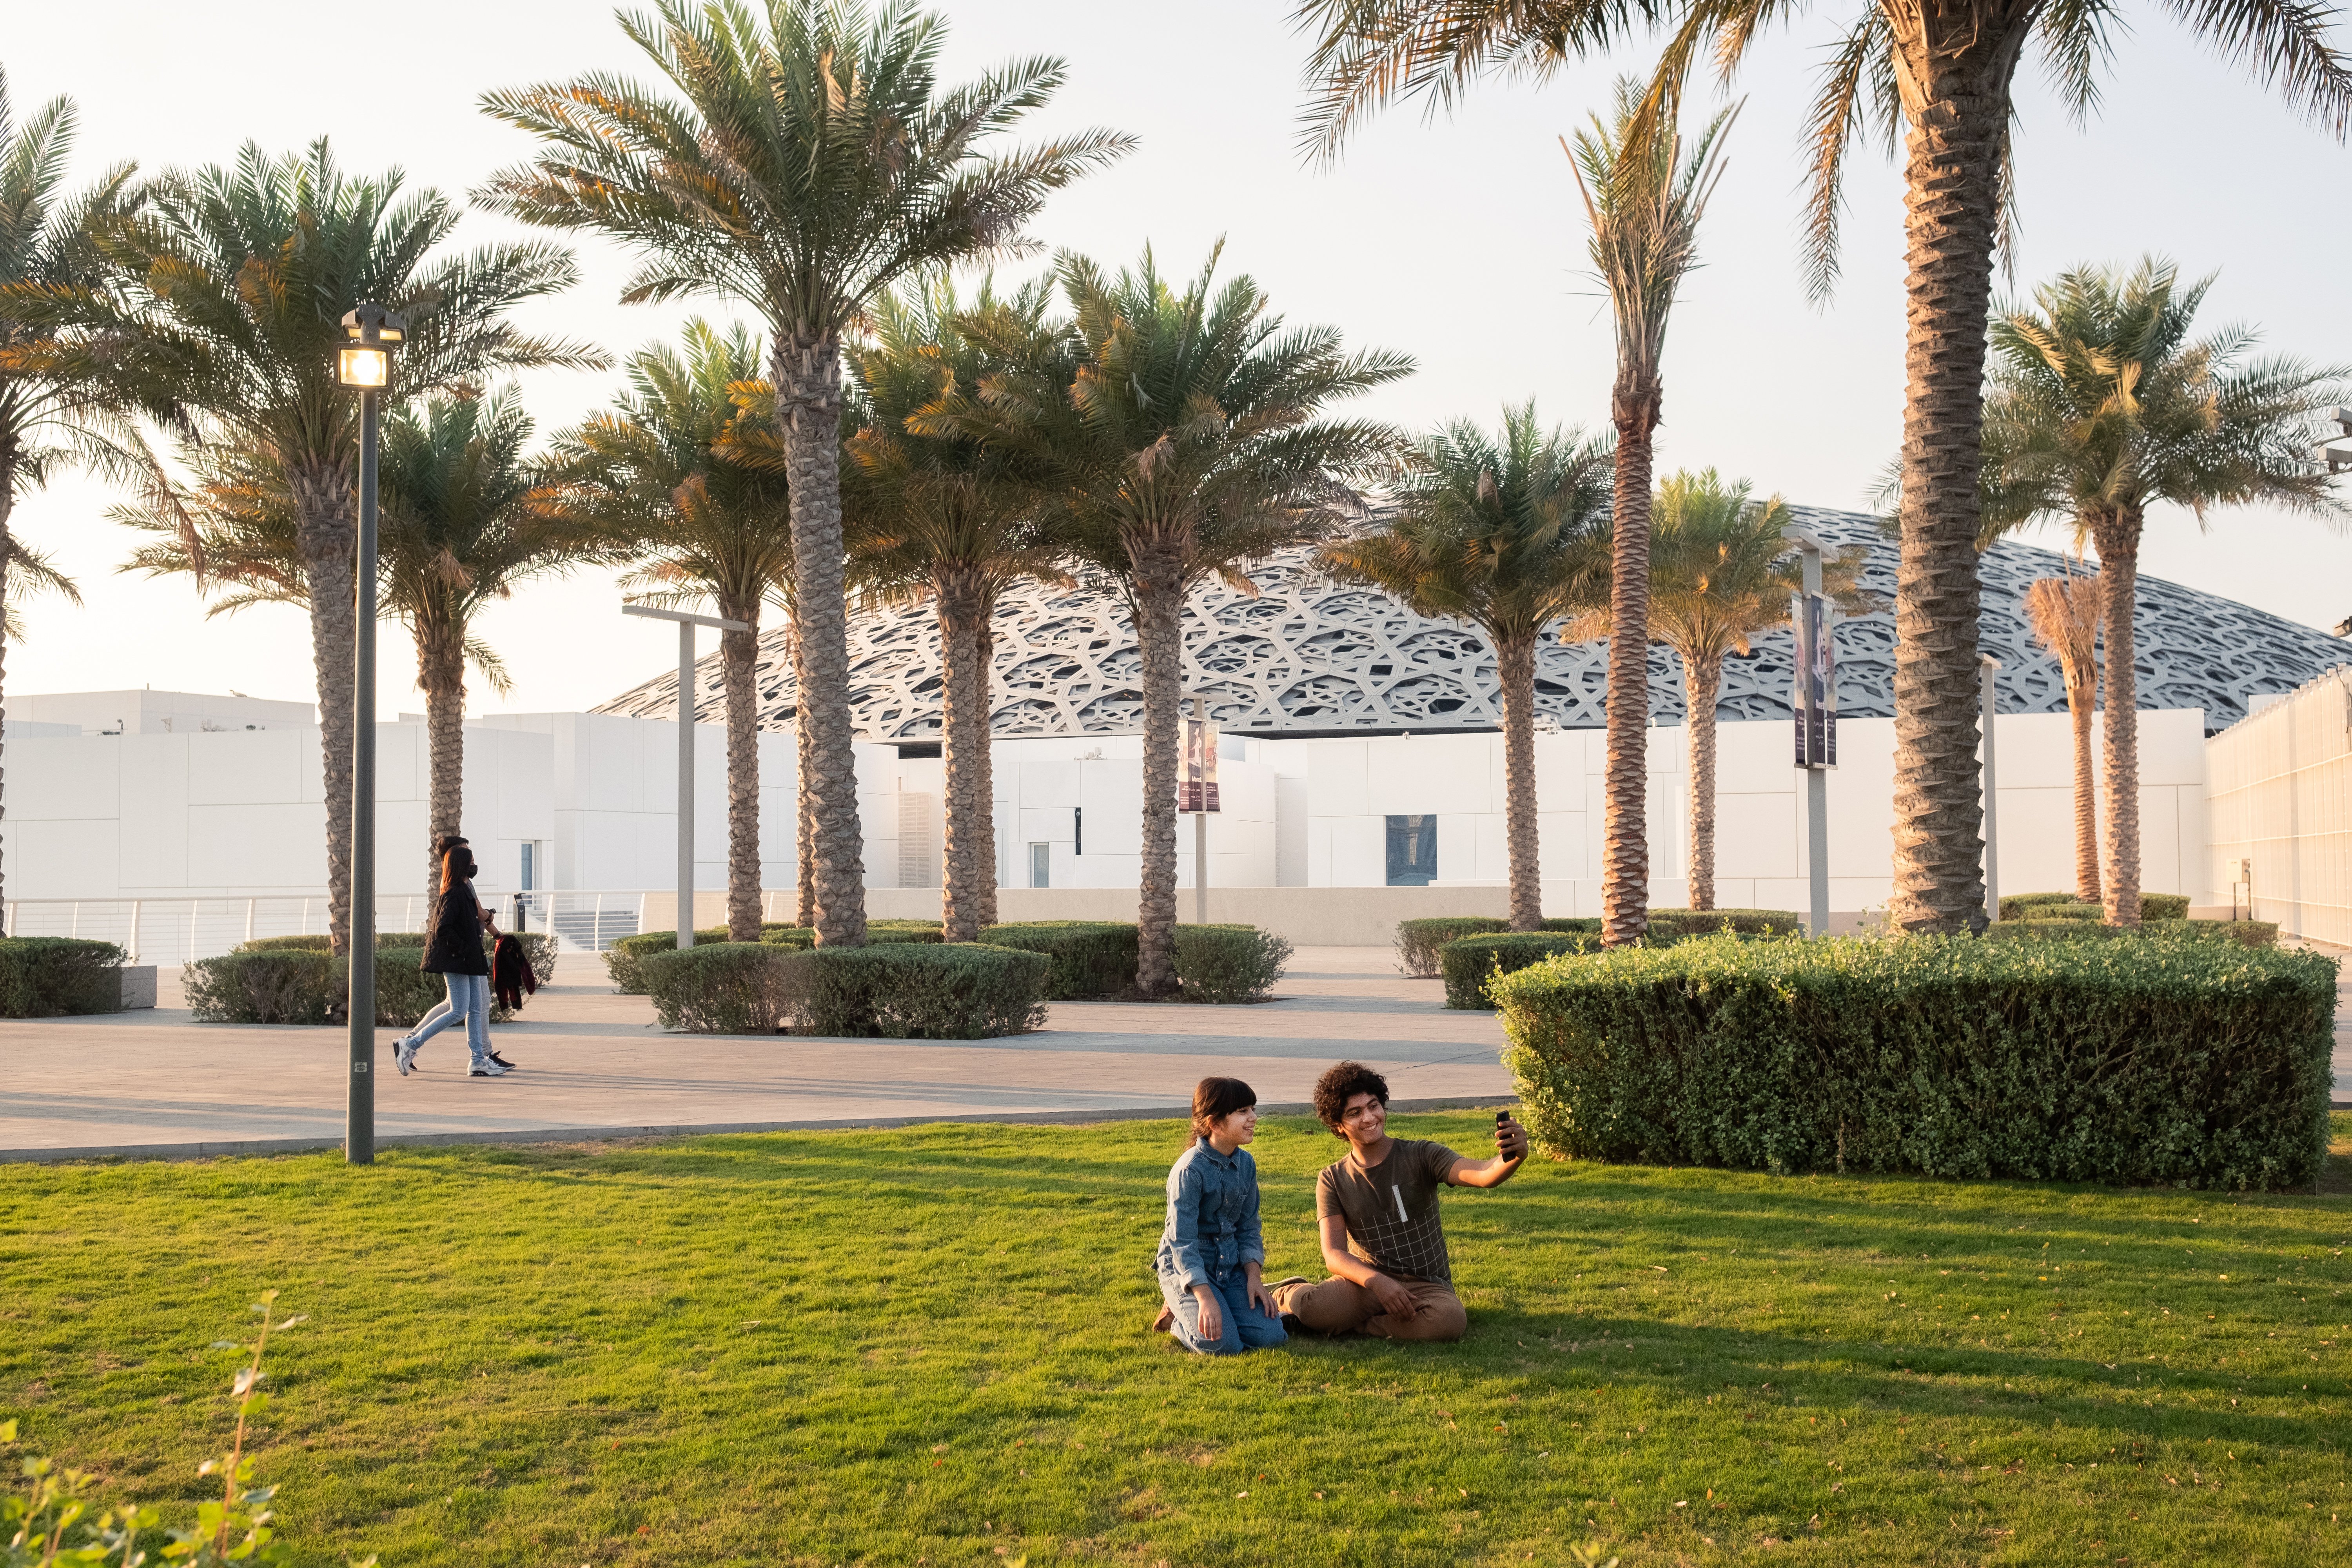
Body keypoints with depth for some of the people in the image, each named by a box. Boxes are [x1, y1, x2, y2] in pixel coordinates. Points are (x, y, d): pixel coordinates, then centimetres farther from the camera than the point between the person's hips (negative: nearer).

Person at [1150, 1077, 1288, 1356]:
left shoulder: (1246, 1164, 3)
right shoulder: (1190, 1170, -20)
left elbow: (1248, 1227, 9)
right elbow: (1182, 1240, -23)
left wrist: (1254, 1275, -6)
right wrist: (1205, 1297, -30)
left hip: (1231, 1265, 7)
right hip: (1186, 1268, -7)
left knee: (1269, 1335, -12)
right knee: (1223, 1344, -25)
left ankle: (1189, 1311, 13)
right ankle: (1177, 1317, 8)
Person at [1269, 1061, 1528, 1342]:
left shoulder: (1421, 1157, -3)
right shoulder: (1332, 1180, 2)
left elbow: (1483, 1174, -19)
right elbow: (1334, 1255, -8)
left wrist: (1512, 1159, -44)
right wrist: (1378, 1282, -28)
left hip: (1427, 1285, 1)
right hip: (1367, 1281, 0)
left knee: (1450, 1319, -36)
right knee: (1315, 1306, -34)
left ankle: (1347, 1325, -13)